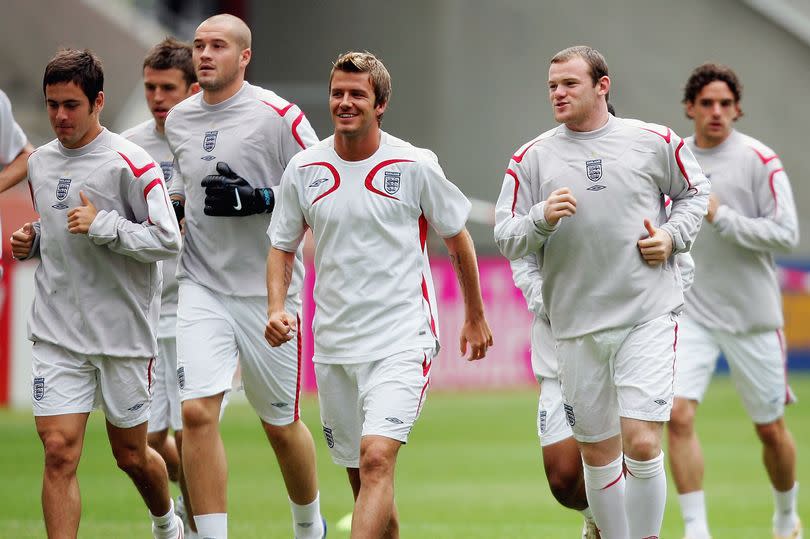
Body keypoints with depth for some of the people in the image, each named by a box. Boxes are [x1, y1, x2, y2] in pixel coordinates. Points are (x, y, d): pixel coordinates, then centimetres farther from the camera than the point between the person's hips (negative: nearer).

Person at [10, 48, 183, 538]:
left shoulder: (130, 163, -10)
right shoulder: (40, 163, 9)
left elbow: (169, 240, -13)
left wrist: (103, 226, -21)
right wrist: (30, 241, 5)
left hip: (124, 334, -4)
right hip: (57, 334, 4)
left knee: (131, 454, 11)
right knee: (59, 451, -10)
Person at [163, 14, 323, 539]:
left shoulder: (278, 116, -10)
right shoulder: (179, 120, 8)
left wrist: (260, 199, -21)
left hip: (268, 290, -3)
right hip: (202, 288, 3)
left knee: (281, 426, 9)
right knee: (197, 412, -15)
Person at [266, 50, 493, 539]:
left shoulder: (415, 166, -5)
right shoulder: (304, 169, 3)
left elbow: (457, 237, 9)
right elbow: (283, 247, 15)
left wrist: (475, 316, 16)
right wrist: (277, 307, -3)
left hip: (402, 340, -4)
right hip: (333, 344, 4)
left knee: (377, 459, -21)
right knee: (360, 475, 10)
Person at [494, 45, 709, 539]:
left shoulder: (655, 142, 2)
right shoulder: (533, 158, 3)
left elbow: (694, 191, 18)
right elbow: (506, 238, 2)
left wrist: (673, 236, 0)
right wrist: (542, 218, -17)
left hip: (649, 316, -2)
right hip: (578, 324, 2)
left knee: (641, 443, -13)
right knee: (598, 452, 9)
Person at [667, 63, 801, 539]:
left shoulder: (760, 160, -8)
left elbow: (786, 233, -15)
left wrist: (721, 216, -21)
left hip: (752, 316, -2)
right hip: (691, 314, 2)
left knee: (770, 428, 8)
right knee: (679, 415, -17)